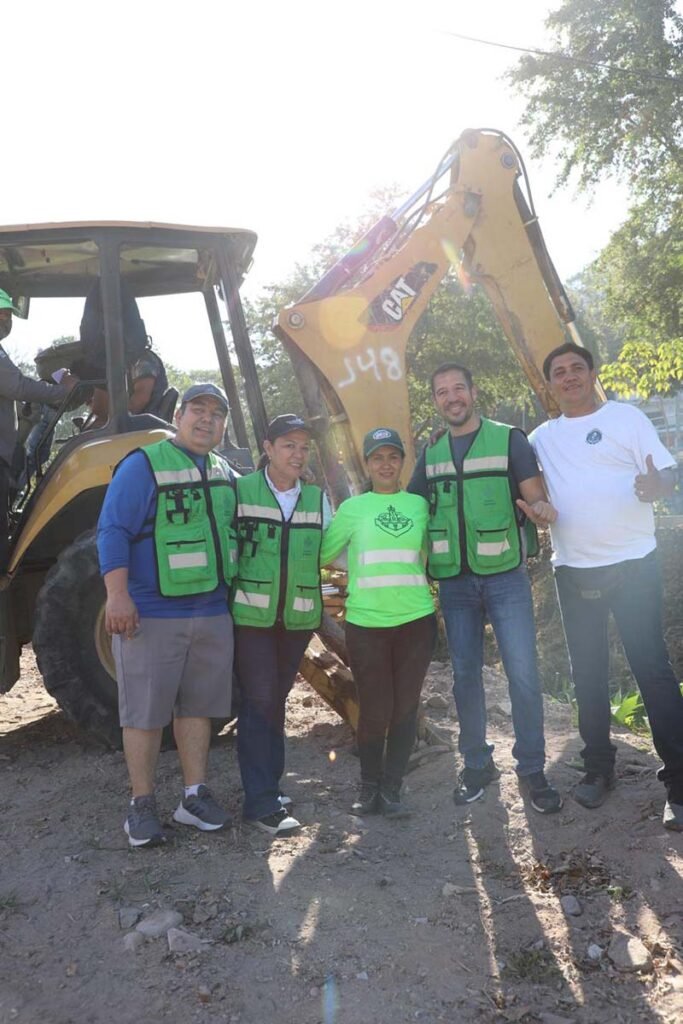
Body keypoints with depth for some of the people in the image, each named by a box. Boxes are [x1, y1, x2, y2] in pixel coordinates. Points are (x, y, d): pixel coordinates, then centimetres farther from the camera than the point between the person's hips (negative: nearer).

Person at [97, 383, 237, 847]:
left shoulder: (226, 474, 12)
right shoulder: (143, 465, -8)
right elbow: (113, 531, -14)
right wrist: (118, 595, -21)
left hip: (213, 614, 6)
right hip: (152, 615, -6)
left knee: (198, 706, 12)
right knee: (145, 711, 2)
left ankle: (195, 796, 23)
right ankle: (142, 805, 16)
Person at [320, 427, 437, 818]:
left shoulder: (419, 504, 9)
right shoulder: (353, 508, 4)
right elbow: (322, 554, 9)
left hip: (416, 619, 2)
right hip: (366, 621, -2)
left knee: (405, 706, 6)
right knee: (374, 708, 2)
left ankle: (392, 789, 19)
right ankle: (369, 786, 22)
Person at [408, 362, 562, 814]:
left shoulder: (509, 439, 0)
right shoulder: (431, 454, 11)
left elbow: (536, 497, -5)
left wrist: (539, 508, -28)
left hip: (505, 576, -3)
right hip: (454, 582, 4)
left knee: (523, 673, -5)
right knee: (465, 675, 10)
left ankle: (532, 770, 12)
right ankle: (477, 764, 25)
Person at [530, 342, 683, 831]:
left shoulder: (627, 417, 0)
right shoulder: (542, 437, 10)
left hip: (632, 565, -4)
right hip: (574, 572, 4)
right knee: (587, 673, 11)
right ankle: (598, 767, 26)